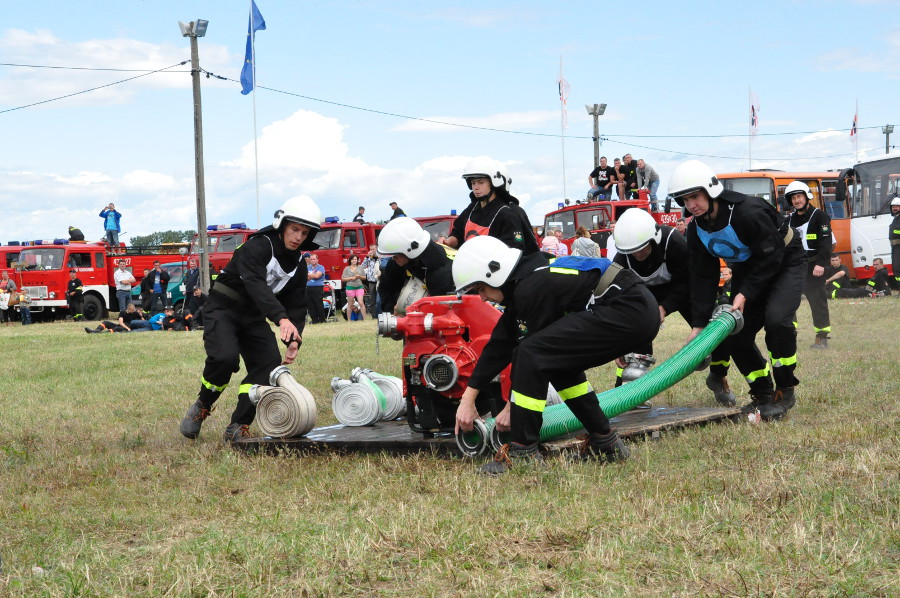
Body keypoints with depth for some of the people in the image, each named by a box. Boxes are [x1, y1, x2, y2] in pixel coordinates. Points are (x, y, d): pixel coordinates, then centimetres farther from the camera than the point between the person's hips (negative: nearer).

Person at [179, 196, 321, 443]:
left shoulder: (298, 266, 6)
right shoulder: (258, 247, -18)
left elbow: (297, 307, 6)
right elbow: (256, 286, -35)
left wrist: (294, 341, -13)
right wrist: (281, 319, -49)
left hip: (253, 317, 7)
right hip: (223, 309, -7)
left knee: (270, 365, -11)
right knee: (225, 356, -30)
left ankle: (237, 428, -5)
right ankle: (201, 407, -4)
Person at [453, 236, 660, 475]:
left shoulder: (532, 289, -14)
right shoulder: (521, 282, 17)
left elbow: (530, 349, -8)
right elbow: (499, 345, 19)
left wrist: (511, 408, 4)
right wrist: (467, 399, 20)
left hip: (629, 311, -11)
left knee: (532, 353, -15)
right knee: (558, 361, 22)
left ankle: (523, 451, -9)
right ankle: (605, 443, 25)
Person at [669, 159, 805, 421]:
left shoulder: (748, 212, -33)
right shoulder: (697, 230, -10)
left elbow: (771, 257, -27)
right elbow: (703, 278, -6)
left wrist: (745, 294, -30)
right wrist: (699, 324, -13)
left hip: (785, 263, -7)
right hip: (748, 269, 7)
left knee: (776, 319, -29)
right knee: (735, 334, -4)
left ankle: (785, 391, -12)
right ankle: (763, 394, 14)